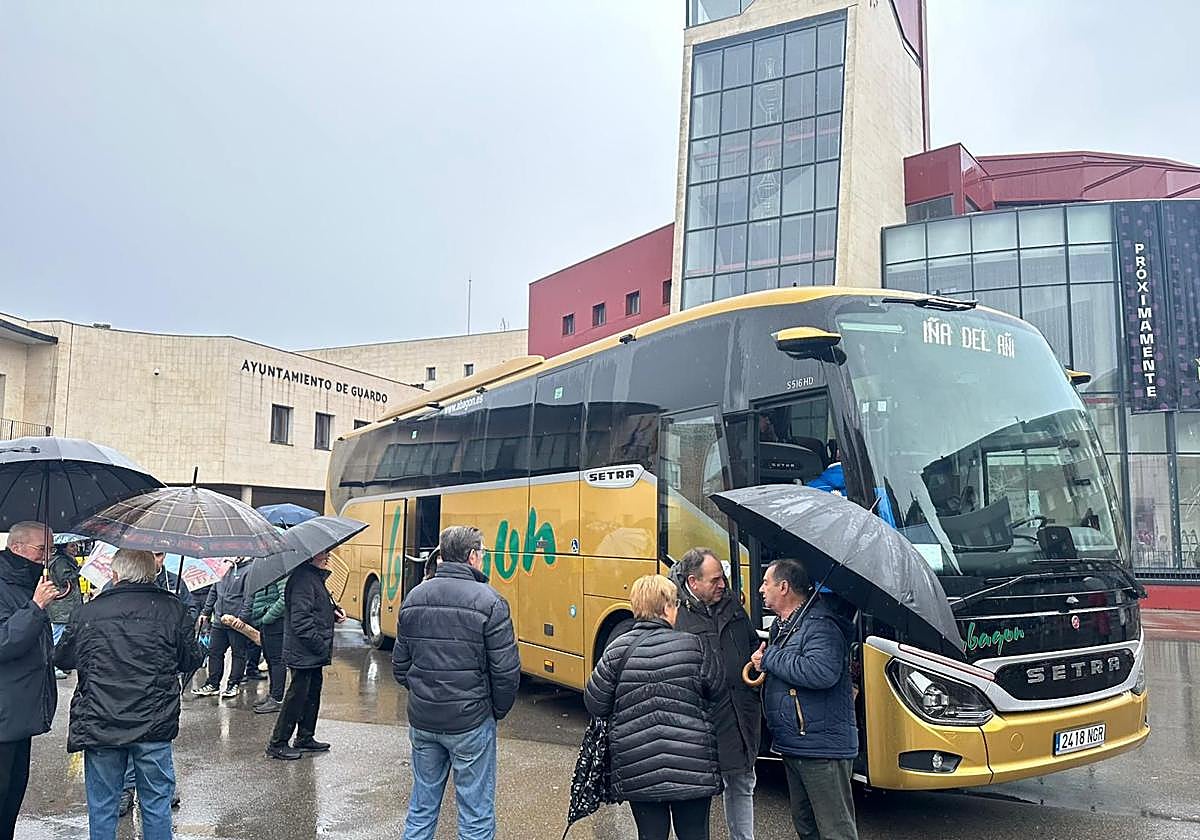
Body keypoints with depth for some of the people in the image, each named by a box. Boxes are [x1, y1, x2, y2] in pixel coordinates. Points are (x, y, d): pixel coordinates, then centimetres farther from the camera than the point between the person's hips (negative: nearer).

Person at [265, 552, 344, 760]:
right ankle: (277, 744, 10)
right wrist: (320, 645, -21)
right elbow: (300, 620, -24)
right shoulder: (303, 579, -20)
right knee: (297, 696, -1)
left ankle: (305, 739, 29)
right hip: (303, 654, -10)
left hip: (313, 654, 10)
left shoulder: (315, 577, 13)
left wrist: (334, 612, 6)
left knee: (313, 694, 17)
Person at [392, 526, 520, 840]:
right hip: (470, 723, -5)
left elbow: (400, 665, 8)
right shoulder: (489, 602, -15)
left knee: (422, 807, 20)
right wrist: (498, 711, 2)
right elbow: (506, 671, -14)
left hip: (421, 720, 5)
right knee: (476, 813, 9)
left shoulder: (415, 597, 1)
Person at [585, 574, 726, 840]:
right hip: (693, 768, 0)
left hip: (638, 772, 1)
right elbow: (720, 698, 0)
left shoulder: (617, 650, -8)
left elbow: (595, 706, -3)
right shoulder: (694, 646, -9)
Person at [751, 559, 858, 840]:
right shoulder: (783, 626, 15)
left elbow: (822, 673, -33)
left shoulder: (820, 624, -17)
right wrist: (763, 665, 3)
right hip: (793, 744, 10)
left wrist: (770, 658, -22)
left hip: (822, 747, -10)